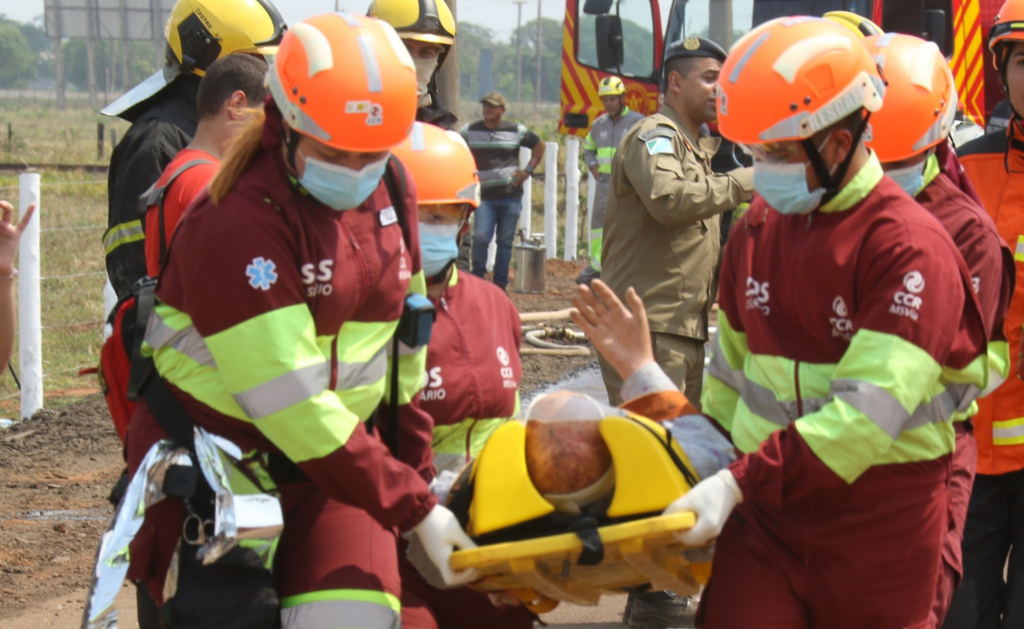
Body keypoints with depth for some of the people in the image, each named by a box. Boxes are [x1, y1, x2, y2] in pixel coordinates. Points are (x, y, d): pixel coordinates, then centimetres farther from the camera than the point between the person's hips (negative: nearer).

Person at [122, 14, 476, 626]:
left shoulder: (391, 187, 1)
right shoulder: (237, 221, -22)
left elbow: (404, 338, 11)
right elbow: (292, 402, -25)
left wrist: (416, 475, 12)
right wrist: (413, 509, -22)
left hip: (337, 455, 5)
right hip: (216, 456, -5)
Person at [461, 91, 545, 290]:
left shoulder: (516, 131, 5)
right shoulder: (470, 131, 5)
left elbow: (539, 146, 18)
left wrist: (528, 170, 8)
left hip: (511, 195, 1)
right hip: (484, 196, -1)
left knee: (505, 241, 5)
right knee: (480, 237, -14)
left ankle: (500, 283, 14)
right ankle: (477, 278, 2)